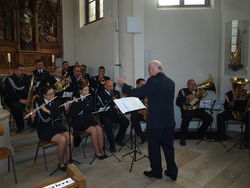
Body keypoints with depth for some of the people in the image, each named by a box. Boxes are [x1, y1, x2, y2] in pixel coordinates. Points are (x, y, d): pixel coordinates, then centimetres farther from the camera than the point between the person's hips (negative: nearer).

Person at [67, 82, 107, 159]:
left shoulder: (90, 98, 10)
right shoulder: (75, 100, -3)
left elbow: (91, 109, -8)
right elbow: (70, 114, -7)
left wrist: (80, 103, -18)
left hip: (89, 119, 4)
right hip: (79, 122, -4)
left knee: (99, 129, -23)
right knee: (93, 130, -27)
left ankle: (101, 150, -11)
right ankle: (97, 152, -13)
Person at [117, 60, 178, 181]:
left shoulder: (153, 81, -18)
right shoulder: (171, 82, 5)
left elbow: (135, 93, -13)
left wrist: (123, 84, 2)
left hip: (156, 122, -7)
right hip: (170, 121, 7)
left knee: (154, 148, 12)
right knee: (168, 146, 19)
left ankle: (156, 172, 28)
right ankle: (172, 172, 30)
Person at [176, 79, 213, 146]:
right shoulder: (183, 91, 1)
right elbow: (178, 103, -11)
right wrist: (186, 97, -23)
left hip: (197, 109, 5)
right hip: (187, 110, -4)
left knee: (209, 118, -13)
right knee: (186, 117, -37)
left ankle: (201, 132, 15)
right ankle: (182, 138, -20)